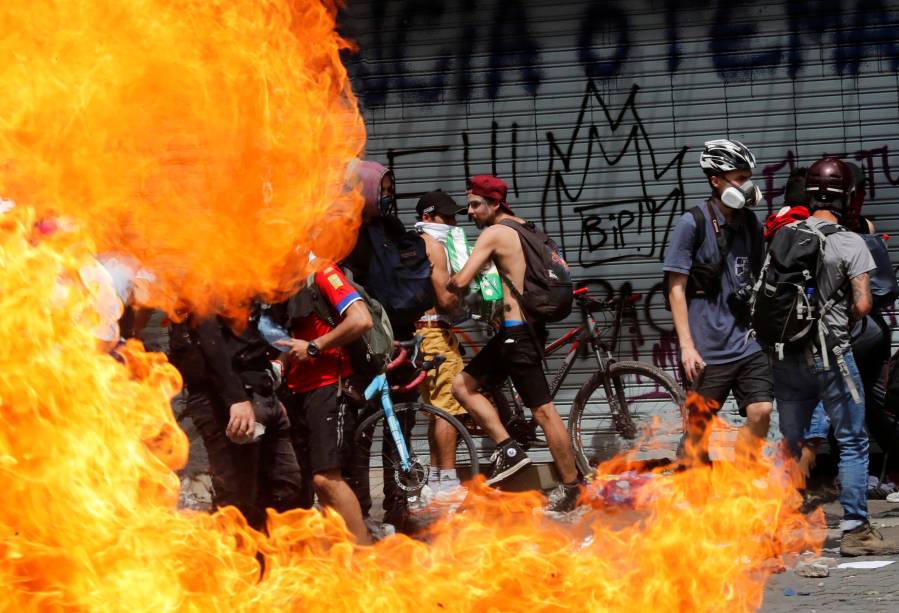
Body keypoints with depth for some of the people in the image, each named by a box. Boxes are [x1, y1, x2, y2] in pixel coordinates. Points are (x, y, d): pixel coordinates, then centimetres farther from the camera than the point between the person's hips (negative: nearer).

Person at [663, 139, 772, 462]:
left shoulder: (751, 224, 9)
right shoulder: (693, 224, -8)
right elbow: (677, 290, -8)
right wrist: (687, 346, -14)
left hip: (748, 345, 5)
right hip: (708, 348, -5)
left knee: (761, 412, -7)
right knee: (699, 425, 2)